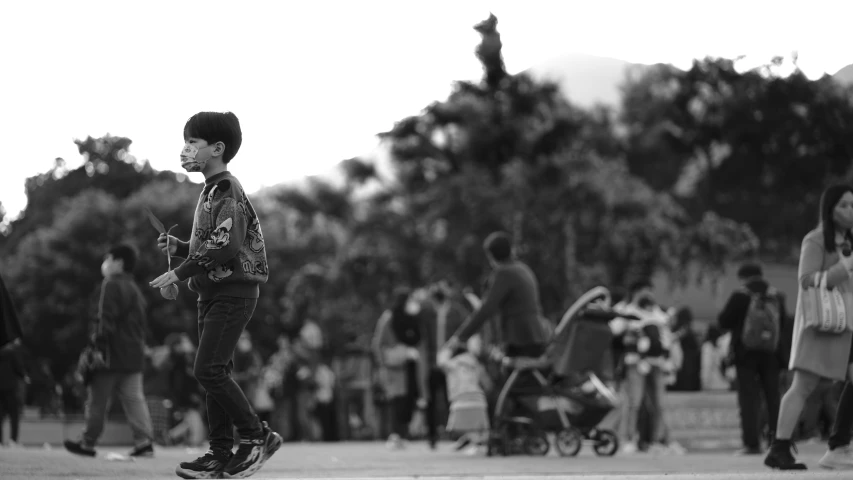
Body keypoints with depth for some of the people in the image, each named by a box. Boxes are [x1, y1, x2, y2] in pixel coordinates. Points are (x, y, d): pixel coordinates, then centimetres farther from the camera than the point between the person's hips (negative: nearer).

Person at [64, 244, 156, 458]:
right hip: (134, 355, 8)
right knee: (134, 398, 3)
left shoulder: (111, 286, -10)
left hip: (113, 354, -8)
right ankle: (144, 440, -8)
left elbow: (107, 319, -19)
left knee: (98, 400, 2)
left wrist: (100, 346, -19)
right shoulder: (134, 289, 18)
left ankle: (87, 442, 10)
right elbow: (143, 323, 22)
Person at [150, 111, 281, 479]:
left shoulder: (225, 190, -12)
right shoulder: (212, 192, 18)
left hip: (232, 292, -10)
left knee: (208, 370, -14)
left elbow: (226, 246, -24)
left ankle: (257, 436, -6)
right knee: (214, 373, 7)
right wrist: (177, 247, 7)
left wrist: (179, 273, -19)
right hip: (214, 293, 10)